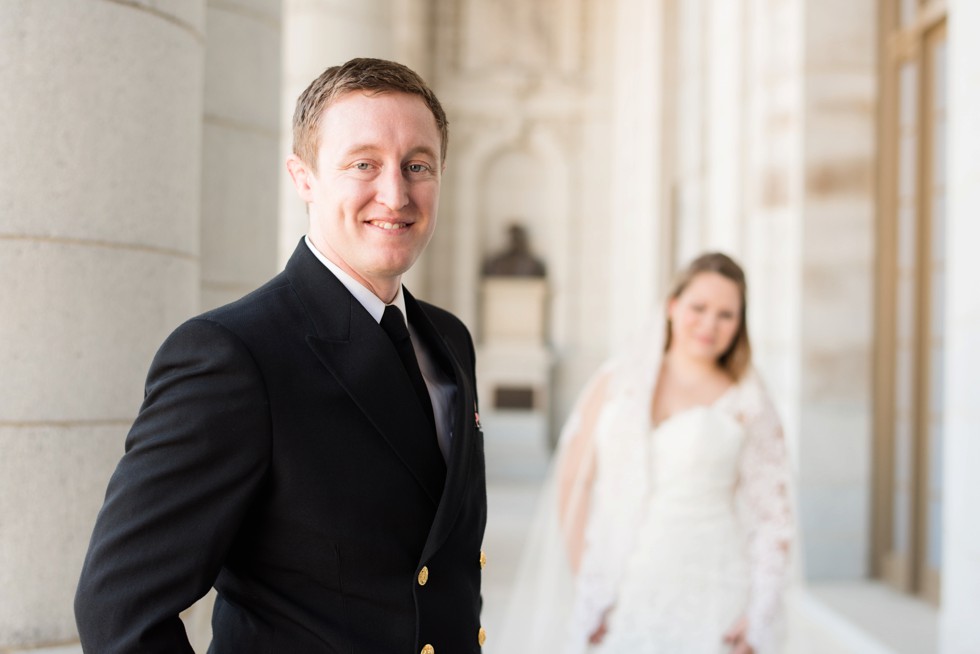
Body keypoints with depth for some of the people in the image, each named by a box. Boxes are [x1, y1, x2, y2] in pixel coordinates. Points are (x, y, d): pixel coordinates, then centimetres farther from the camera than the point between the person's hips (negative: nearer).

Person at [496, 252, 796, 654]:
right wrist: (585, 580, 0)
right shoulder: (616, 380, 6)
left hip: (705, 606, -1)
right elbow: (573, 481, 7)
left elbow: (773, 521, 2)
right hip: (616, 603, 2)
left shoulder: (748, 407, 2)